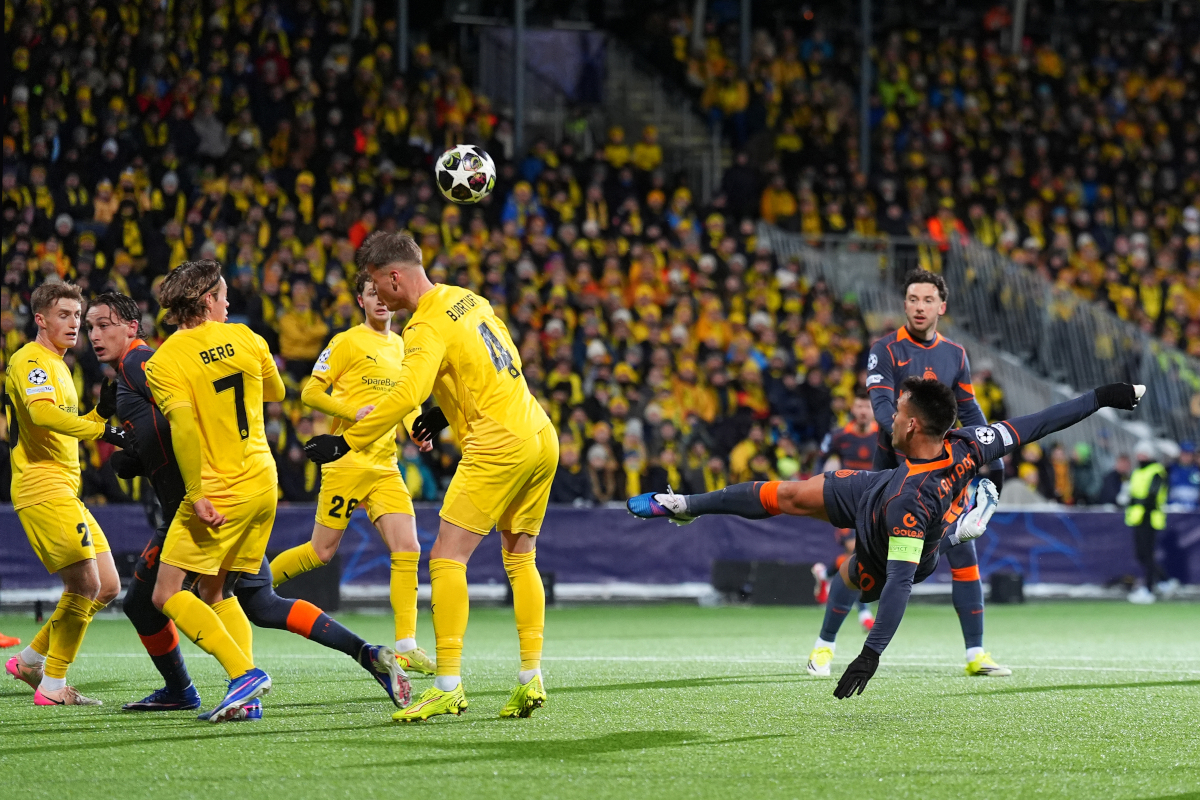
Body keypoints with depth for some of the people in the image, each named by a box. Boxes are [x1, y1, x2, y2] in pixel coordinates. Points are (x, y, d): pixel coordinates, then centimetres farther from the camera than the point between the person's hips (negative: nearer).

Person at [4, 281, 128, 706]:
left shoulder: (56, 365, 23)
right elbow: (42, 414, -28)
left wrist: (101, 412, 10)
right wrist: (100, 430, -29)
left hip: (65, 491, 10)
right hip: (43, 490, -10)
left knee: (107, 587, 9)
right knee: (84, 584, -13)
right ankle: (52, 687, -5)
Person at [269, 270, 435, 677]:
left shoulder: (400, 345, 14)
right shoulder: (347, 342, -6)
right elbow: (311, 392, -7)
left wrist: (415, 429, 9)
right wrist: (355, 411, -20)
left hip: (385, 466, 6)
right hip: (347, 462, -6)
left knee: (408, 549, -7)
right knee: (322, 552, 0)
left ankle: (406, 646, -4)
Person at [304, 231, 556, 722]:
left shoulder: (428, 327, -13)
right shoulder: (467, 299, 14)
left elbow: (405, 396, -26)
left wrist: (346, 442, -23)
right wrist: (449, 411, 23)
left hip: (498, 444, -9)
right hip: (540, 436, 9)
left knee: (446, 558, -7)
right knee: (520, 559, 15)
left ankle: (448, 684, -13)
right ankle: (530, 677, 8)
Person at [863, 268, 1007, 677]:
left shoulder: (954, 355, 9)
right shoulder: (886, 350, -4)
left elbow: (970, 413, 15)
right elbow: (882, 404, -17)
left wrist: (994, 461, 7)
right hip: (894, 467, -3)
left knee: (964, 555, -4)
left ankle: (976, 654, 0)